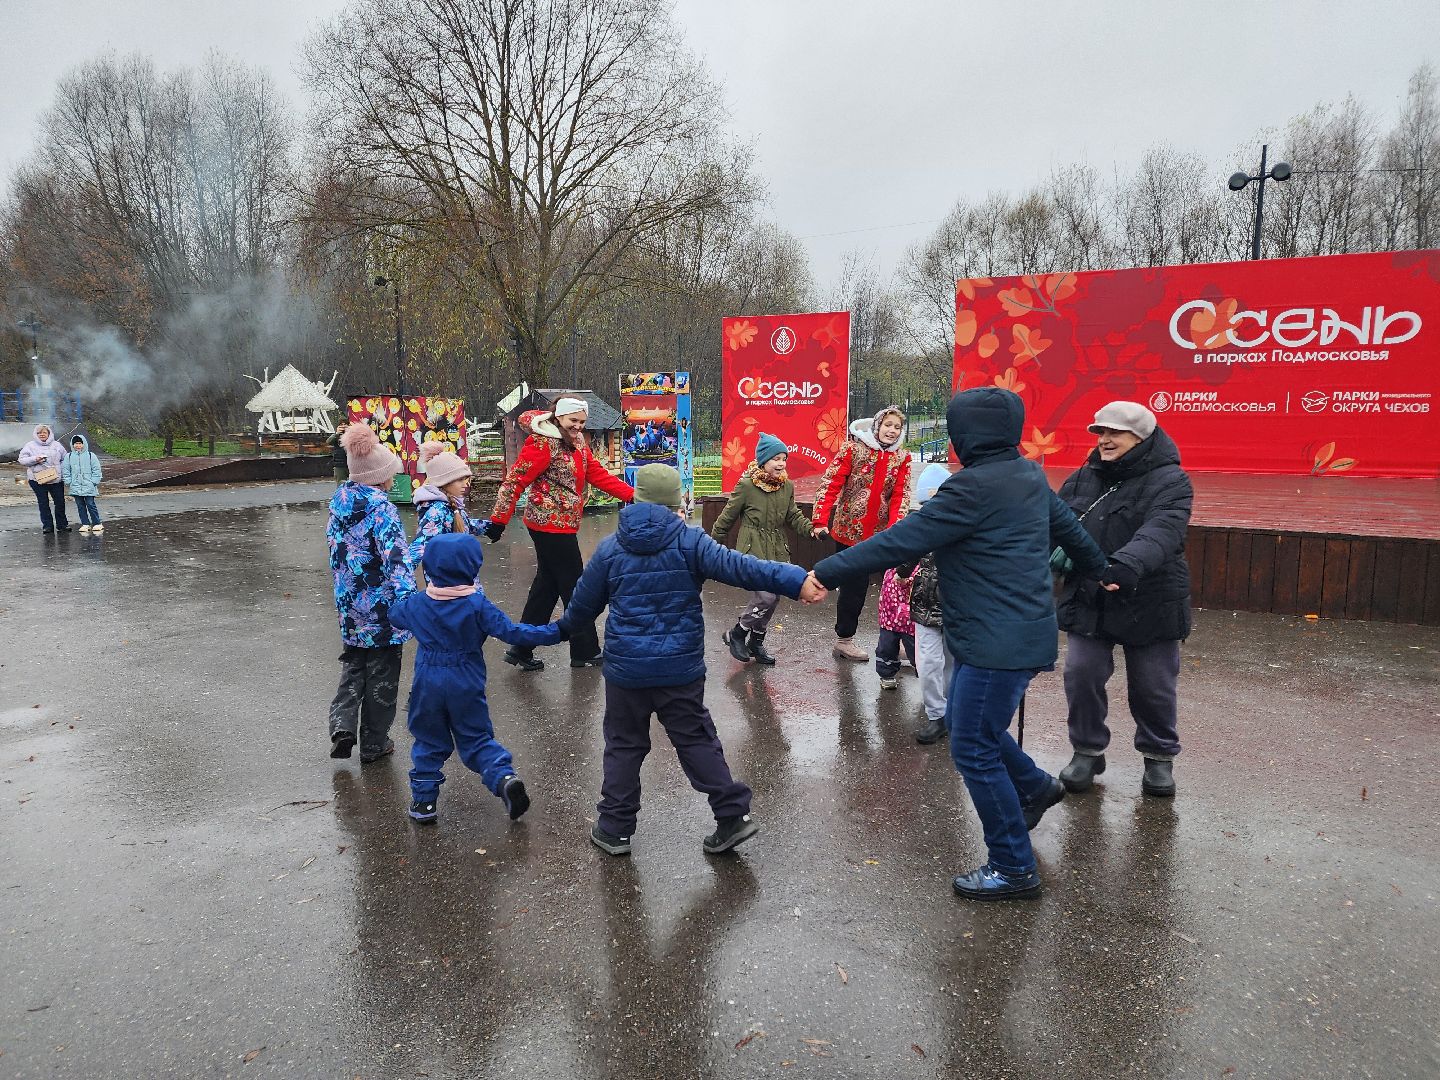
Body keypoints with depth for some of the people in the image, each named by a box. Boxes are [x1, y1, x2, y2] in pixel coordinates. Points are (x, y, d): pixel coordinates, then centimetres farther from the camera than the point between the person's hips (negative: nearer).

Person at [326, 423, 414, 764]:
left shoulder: (340, 501, 4)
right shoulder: (381, 510, -19)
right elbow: (396, 560, -27)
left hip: (349, 605, 7)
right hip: (381, 608, -6)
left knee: (353, 668, 23)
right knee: (381, 674, 9)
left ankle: (343, 726, 7)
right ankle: (373, 744, 19)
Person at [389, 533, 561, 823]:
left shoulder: (416, 604, -5)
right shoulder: (477, 605, -14)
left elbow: (395, 615, 16)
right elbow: (511, 632, -16)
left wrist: (404, 597, 38)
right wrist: (554, 632, -11)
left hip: (428, 685, 1)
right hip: (467, 687, -1)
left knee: (429, 742, 15)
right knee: (477, 739, 10)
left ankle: (423, 799, 18)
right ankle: (505, 777, -9)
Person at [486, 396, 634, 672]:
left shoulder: (577, 442, 12)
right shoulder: (542, 443, -15)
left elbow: (598, 474, 9)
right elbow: (515, 481, -17)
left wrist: (632, 494, 0)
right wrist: (499, 520, -19)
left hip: (561, 526, 9)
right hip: (552, 525, -9)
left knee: (547, 587, 14)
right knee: (574, 588, 1)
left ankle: (521, 651, 22)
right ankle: (585, 653, 15)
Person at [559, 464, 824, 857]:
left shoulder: (610, 548, 0)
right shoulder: (689, 541, -7)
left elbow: (584, 603, 10)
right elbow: (737, 566, -21)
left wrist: (565, 627, 32)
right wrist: (794, 581, -29)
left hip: (625, 669, 1)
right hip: (681, 668, -1)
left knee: (624, 746, 13)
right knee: (696, 741, 11)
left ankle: (614, 829, 20)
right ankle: (734, 814, 10)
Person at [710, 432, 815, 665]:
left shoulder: (787, 486, 4)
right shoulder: (746, 486, -11)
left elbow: (794, 516, 11)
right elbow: (727, 517, -2)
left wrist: (811, 528, -8)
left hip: (778, 550, 6)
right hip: (753, 550, -6)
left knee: (772, 598, 9)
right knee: (766, 596, -16)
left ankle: (756, 642, 29)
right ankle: (736, 634, 6)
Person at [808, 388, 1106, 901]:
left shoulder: (975, 487, -20)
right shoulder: (1029, 476, 8)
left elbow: (900, 542, -22)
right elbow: (1068, 527, 23)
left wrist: (824, 572, -17)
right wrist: (1099, 571, 42)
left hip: (998, 644, -10)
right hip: (1025, 632, 10)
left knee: (974, 749, 1)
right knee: (967, 721, 24)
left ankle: (1013, 868, 13)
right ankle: (1034, 786, 41)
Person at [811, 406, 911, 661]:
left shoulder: (902, 458, 6)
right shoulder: (853, 448, -6)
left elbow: (901, 496, 0)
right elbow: (830, 483, -9)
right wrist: (820, 520, -16)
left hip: (877, 534, 3)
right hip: (848, 530, -3)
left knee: (859, 585, 7)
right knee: (852, 585, 4)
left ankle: (844, 639, 20)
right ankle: (844, 640, 19)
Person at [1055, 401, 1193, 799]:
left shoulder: (1169, 481, -13)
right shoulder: (1083, 478, 5)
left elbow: (1161, 532, -31)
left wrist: (1126, 564, -49)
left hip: (1149, 604, -4)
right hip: (1087, 601, 4)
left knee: (1153, 687, 10)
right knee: (1081, 676, 2)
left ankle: (1159, 756, 33)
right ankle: (1087, 751, 23)